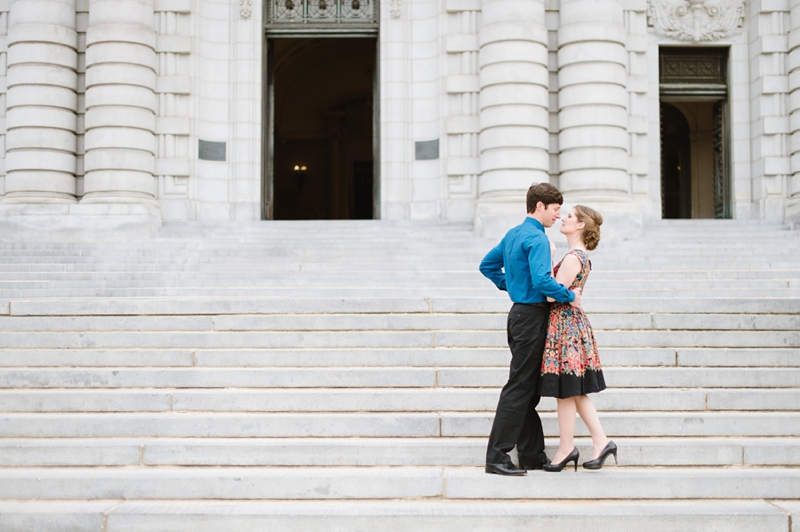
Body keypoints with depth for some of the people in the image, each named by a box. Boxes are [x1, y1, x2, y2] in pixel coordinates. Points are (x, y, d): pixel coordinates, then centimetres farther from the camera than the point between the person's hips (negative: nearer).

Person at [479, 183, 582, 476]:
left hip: (519, 314, 10)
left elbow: (487, 265, 24)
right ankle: (497, 457, -6)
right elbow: (542, 281, -27)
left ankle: (532, 454, 18)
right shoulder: (536, 238, -15)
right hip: (532, 317, -10)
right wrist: (570, 296, -14)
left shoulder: (512, 235, 14)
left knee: (528, 389, 12)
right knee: (519, 388, -7)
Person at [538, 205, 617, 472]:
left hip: (564, 324, -10)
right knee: (575, 392, 13)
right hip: (573, 322, 10)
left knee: (565, 390, -1)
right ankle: (601, 441, 13)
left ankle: (566, 448, 7)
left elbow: (553, 294, -21)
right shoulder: (581, 256, 14)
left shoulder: (573, 257, -16)